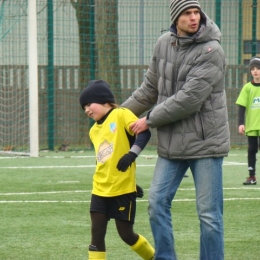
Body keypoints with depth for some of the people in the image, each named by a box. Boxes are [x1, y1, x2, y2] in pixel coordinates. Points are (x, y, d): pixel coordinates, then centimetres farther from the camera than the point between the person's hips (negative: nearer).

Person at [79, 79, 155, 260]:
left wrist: (132, 153, -30)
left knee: (126, 233, 2)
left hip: (123, 189, -6)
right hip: (100, 189, 6)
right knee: (97, 234, 0)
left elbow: (144, 133, -17)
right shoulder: (94, 131, 13)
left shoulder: (121, 115, -6)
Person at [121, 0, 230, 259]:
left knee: (209, 213, -2)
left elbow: (189, 99, -20)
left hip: (205, 141, -6)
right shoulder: (163, 44, 5)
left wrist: (149, 120, -11)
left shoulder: (211, 51, -15)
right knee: (157, 202, 3)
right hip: (171, 143, 6)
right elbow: (150, 89, 17)